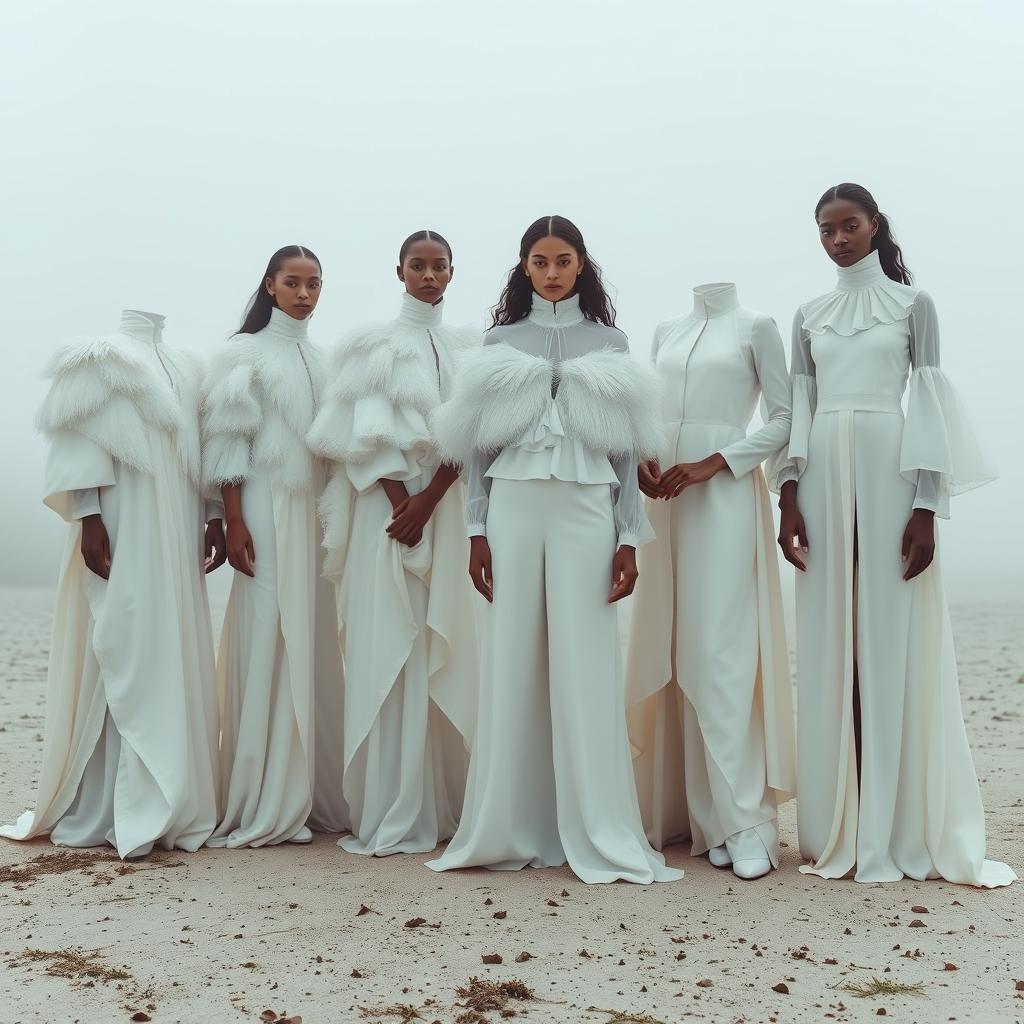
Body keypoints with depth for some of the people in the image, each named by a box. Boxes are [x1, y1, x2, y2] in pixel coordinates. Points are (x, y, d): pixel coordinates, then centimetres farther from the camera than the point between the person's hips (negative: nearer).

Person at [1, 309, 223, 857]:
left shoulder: (188, 367, 18)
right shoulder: (95, 357, 4)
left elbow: (206, 446, 15)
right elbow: (78, 440, -5)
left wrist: (215, 518, 3)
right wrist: (88, 518, -17)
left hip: (175, 538, 5)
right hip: (117, 530, -5)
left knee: (172, 659, 4)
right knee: (116, 660, -5)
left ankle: (167, 804, 8)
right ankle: (99, 807, 1)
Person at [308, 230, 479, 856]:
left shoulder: (470, 347, 12)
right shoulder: (373, 343, 6)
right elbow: (364, 433, -3)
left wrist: (428, 500, -11)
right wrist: (402, 500, -13)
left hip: (447, 509, 3)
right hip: (387, 504, -2)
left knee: (442, 655, 3)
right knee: (386, 651, -5)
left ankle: (443, 803, 12)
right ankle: (391, 814, -1)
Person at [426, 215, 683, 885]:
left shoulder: (608, 342, 10)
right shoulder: (501, 341, 11)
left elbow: (627, 448, 7)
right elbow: (478, 443, 9)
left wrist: (629, 538, -1)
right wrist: (477, 531, 0)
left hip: (586, 514, -1)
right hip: (513, 511, 1)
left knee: (585, 667, -2)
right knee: (512, 664, 2)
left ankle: (599, 834, 5)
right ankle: (510, 829, 11)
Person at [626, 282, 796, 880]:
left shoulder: (755, 328, 5)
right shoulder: (667, 333, 20)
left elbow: (785, 419, -1)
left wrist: (712, 465, -12)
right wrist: (640, 460, -1)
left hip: (725, 493, -5)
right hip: (666, 495, 5)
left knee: (720, 651, -11)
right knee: (669, 650, 2)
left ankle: (745, 821, -7)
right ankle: (690, 810, 8)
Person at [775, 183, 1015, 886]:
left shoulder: (912, 303, 7)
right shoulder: (809, 317, 16)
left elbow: (931, 404, 0)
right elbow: (798, 410, 11)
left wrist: (926, 507, -9)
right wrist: (790, 500, -1)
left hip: (890, 473, -3)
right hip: (824, 477, 3)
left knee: (894, 641, -4)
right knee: (830, 649, 2)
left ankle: (905, 830, 4)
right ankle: (839, 829, 9)